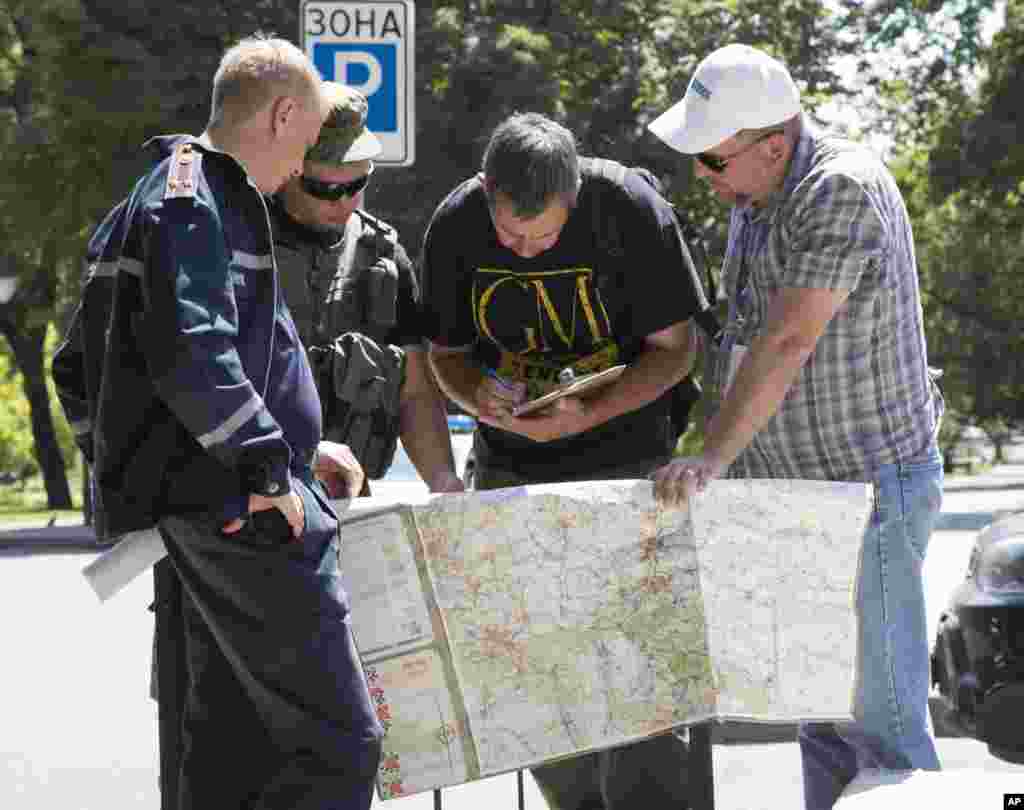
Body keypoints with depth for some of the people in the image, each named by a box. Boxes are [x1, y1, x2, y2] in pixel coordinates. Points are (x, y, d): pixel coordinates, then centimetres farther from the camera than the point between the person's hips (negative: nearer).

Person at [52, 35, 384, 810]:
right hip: (244, 513, -10)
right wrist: (266, 463, -20)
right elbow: (189, 350, -26)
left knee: (238, 743, 11)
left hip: (204, 513, 10)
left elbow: (80, 369, 27)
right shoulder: (195, 200, -11)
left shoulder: (149, 202, 21)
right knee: (339, 743, -11)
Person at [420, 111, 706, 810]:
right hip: (510, 466, 3)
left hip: (625, 456, -3)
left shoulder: (632, 211, -17)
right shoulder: (455, 227, -8)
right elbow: (446, 353, 5)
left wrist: (589, 415, -24)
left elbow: (674, 347, -10)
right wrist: (478, 394, -19)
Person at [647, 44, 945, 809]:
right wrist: (719, 458, 11)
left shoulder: (843, 191, -21)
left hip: (868, 487, -9)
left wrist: (712, 459, -32)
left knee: (880, 711, -7)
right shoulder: (756, 196, 8)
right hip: (801, 488, 9)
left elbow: (787, 344, -29)